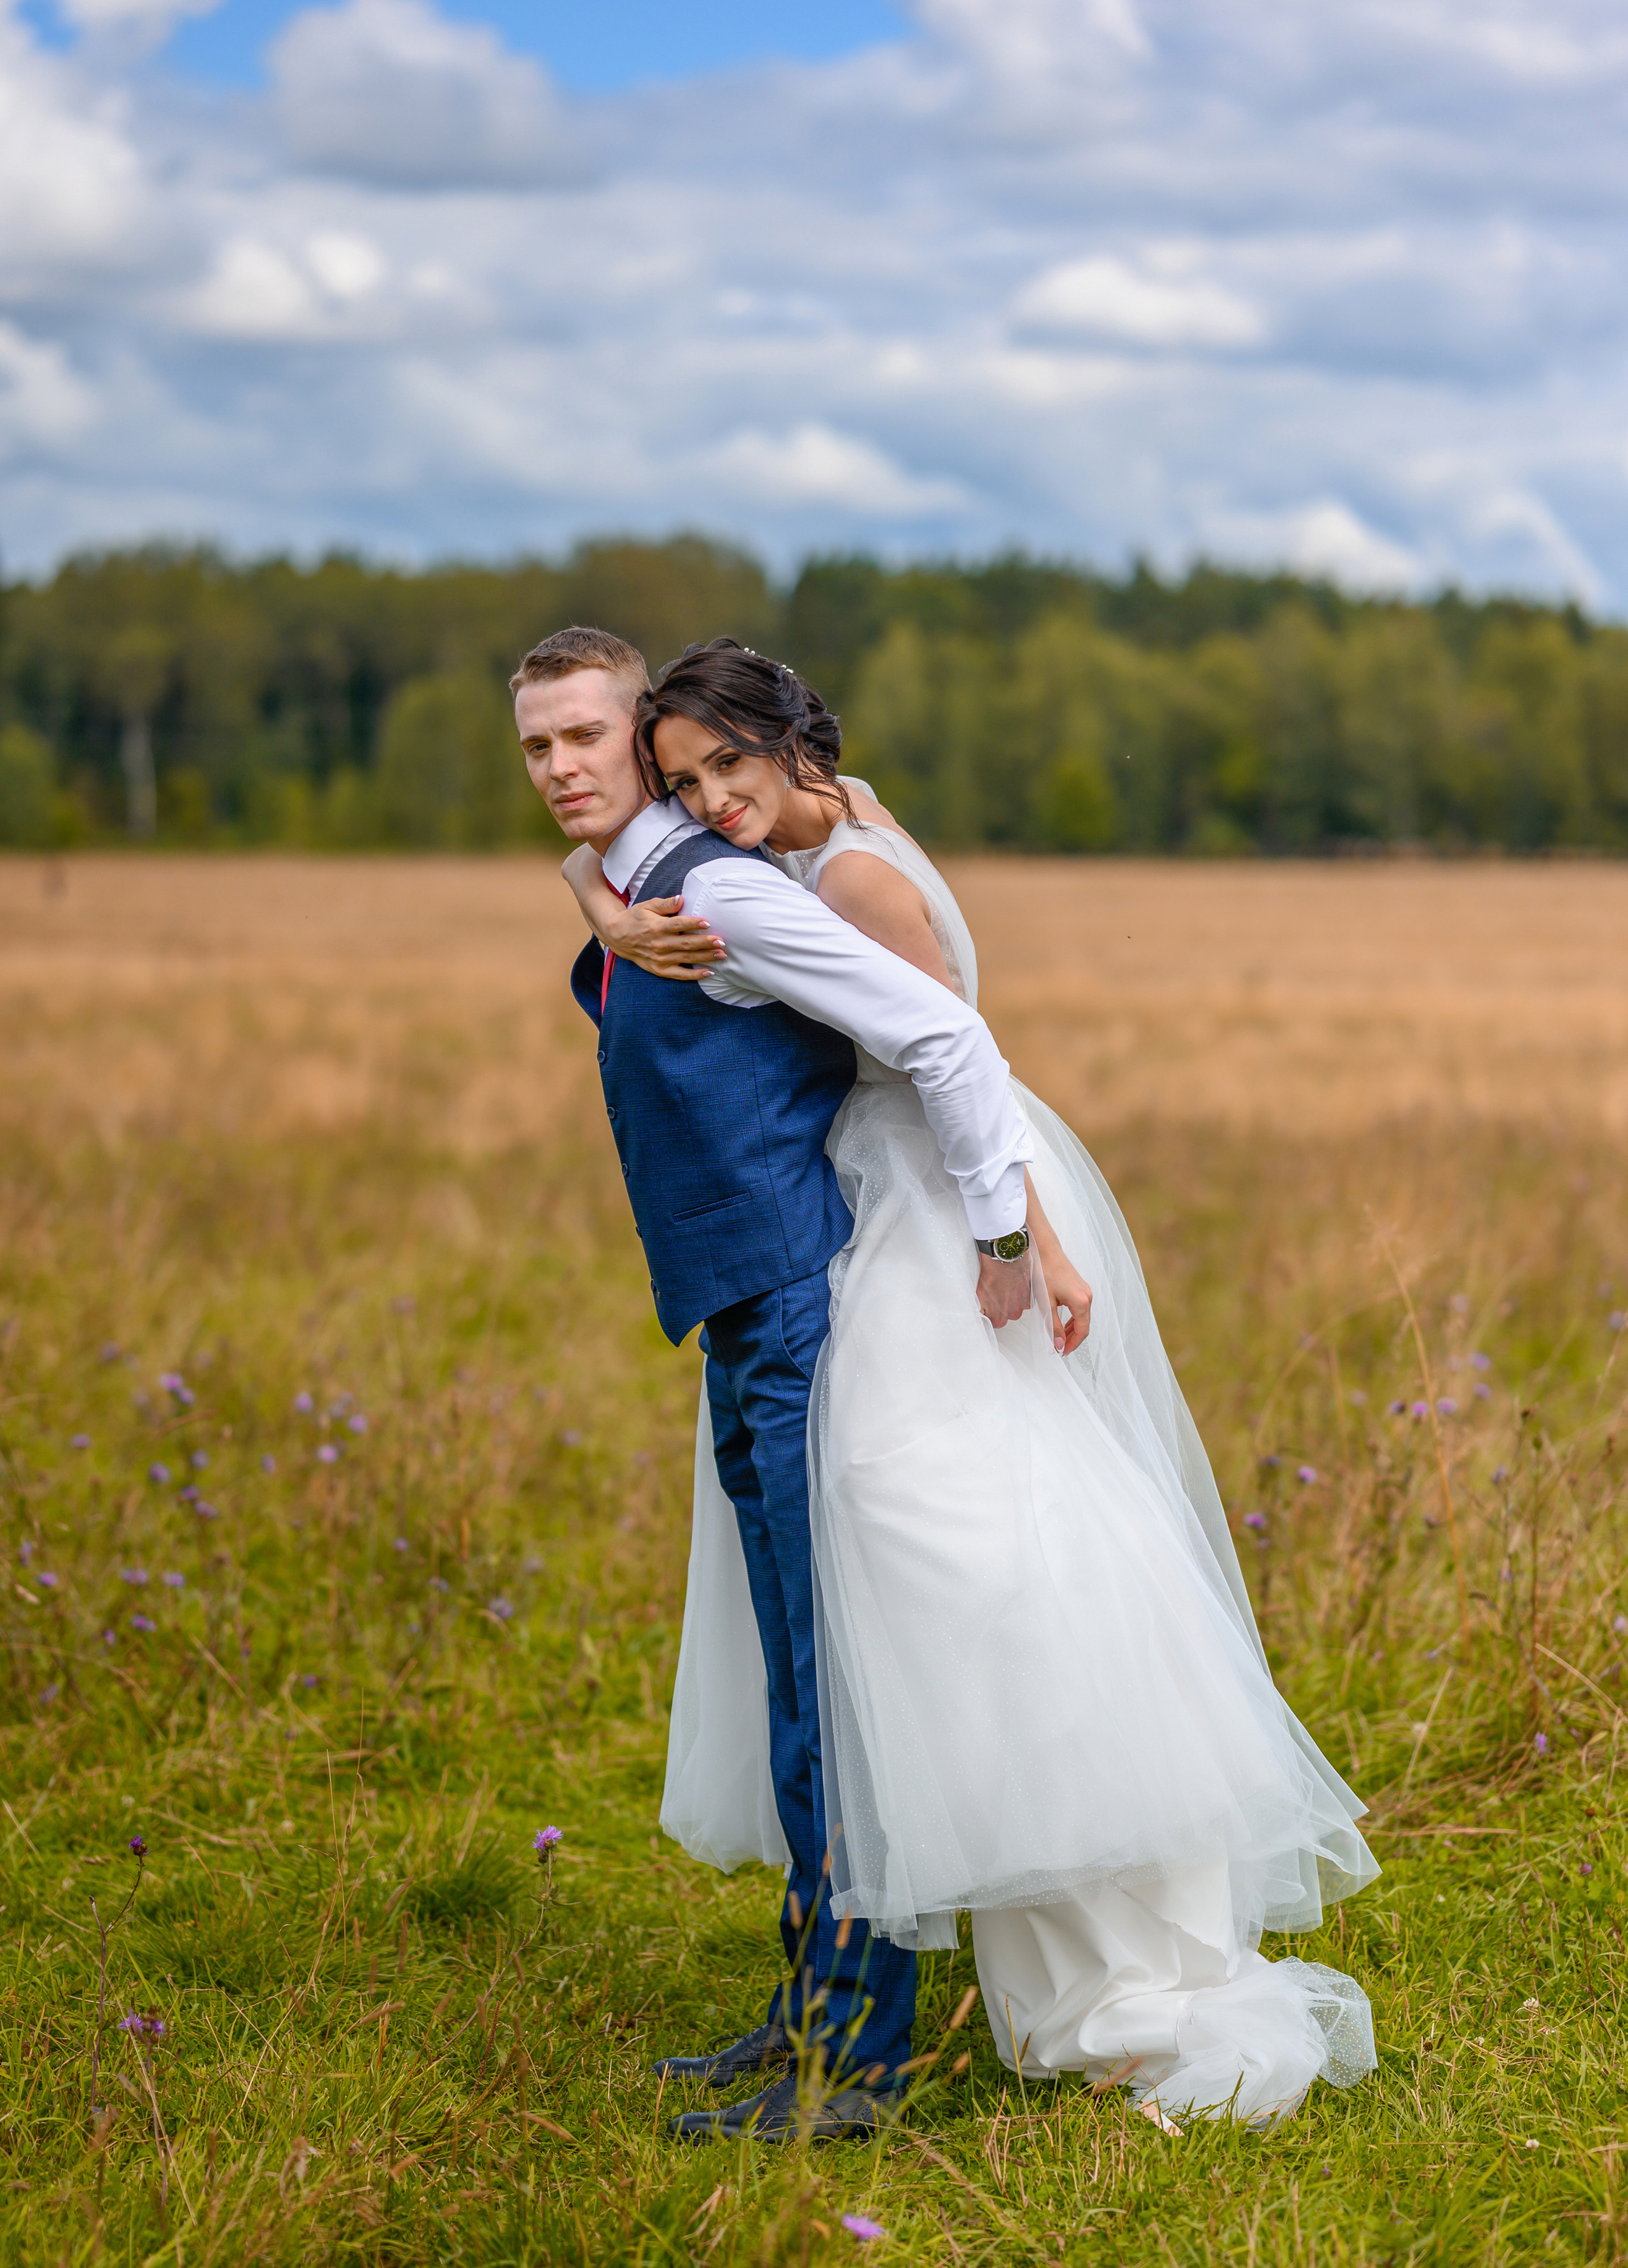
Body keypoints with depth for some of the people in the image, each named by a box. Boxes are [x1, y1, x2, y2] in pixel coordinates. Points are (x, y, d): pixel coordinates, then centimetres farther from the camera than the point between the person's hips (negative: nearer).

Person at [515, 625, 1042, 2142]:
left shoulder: (720, 893, -15)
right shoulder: (626, 919, 14)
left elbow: (944, 1037, -17)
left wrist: (1010, 1241, -16)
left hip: (811, 1330, -10)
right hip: (745, 1337, 10)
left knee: (832, 1693, -7)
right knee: (800, 1686, 16)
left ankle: (852, 2063, -1)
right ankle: (814, 2007, 26)